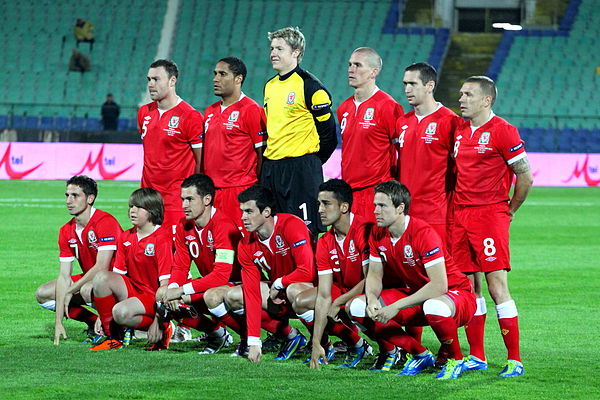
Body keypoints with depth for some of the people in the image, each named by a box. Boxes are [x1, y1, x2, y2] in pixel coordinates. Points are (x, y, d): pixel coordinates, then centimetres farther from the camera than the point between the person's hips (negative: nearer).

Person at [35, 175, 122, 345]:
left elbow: (101, 268, -27)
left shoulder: (105, 222, -22)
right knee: (43, 294, -1)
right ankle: (95, 324, -2)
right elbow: (64, 276, -2)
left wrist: (69, 292, -19)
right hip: (89, 279, 8)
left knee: (87, 289, -38)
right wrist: (58, 322, -9)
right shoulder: (67, 231, 0)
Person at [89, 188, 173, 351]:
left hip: (153, 296, -7)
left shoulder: (162, 238, -14)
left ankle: (162, 331, -7)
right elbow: (117, 275, 6)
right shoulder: (126, 237, 8)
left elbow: (165, 282, -17)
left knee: (121, 312, -34)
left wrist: (158, 321, -22)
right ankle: (112, 336, -10)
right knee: (101, 277, -20)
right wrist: (101, 315, -1)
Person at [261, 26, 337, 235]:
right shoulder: (269, 86, 15)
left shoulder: (309, 86, -9)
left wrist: (312, 162, 0)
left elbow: (328, 130, -7)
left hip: (301, 169, -8)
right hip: (271, 168, 8)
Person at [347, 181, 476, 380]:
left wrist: (396, 307, -31)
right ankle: (420, 355, 1)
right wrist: (372, 299, -18)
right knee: (356, 307, -7)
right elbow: (374, 274, 6)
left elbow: (439, 285, -31)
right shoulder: (377, 234, -3)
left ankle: (454, 359, -11)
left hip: (455, 293, -8)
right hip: (414, 293, 8)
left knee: (434, 307, -44)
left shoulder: (424, 233, -25)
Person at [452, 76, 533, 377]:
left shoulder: (502, 131, -7)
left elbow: (525, 176, -6)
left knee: (497, 285, -10)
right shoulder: (460, 132, 14)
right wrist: (459, 209, 15)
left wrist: (509, 210, 1)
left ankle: (515, 360, -7)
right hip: (461, 216, 7)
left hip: (491, 214, -7)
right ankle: (477, 357, 14)